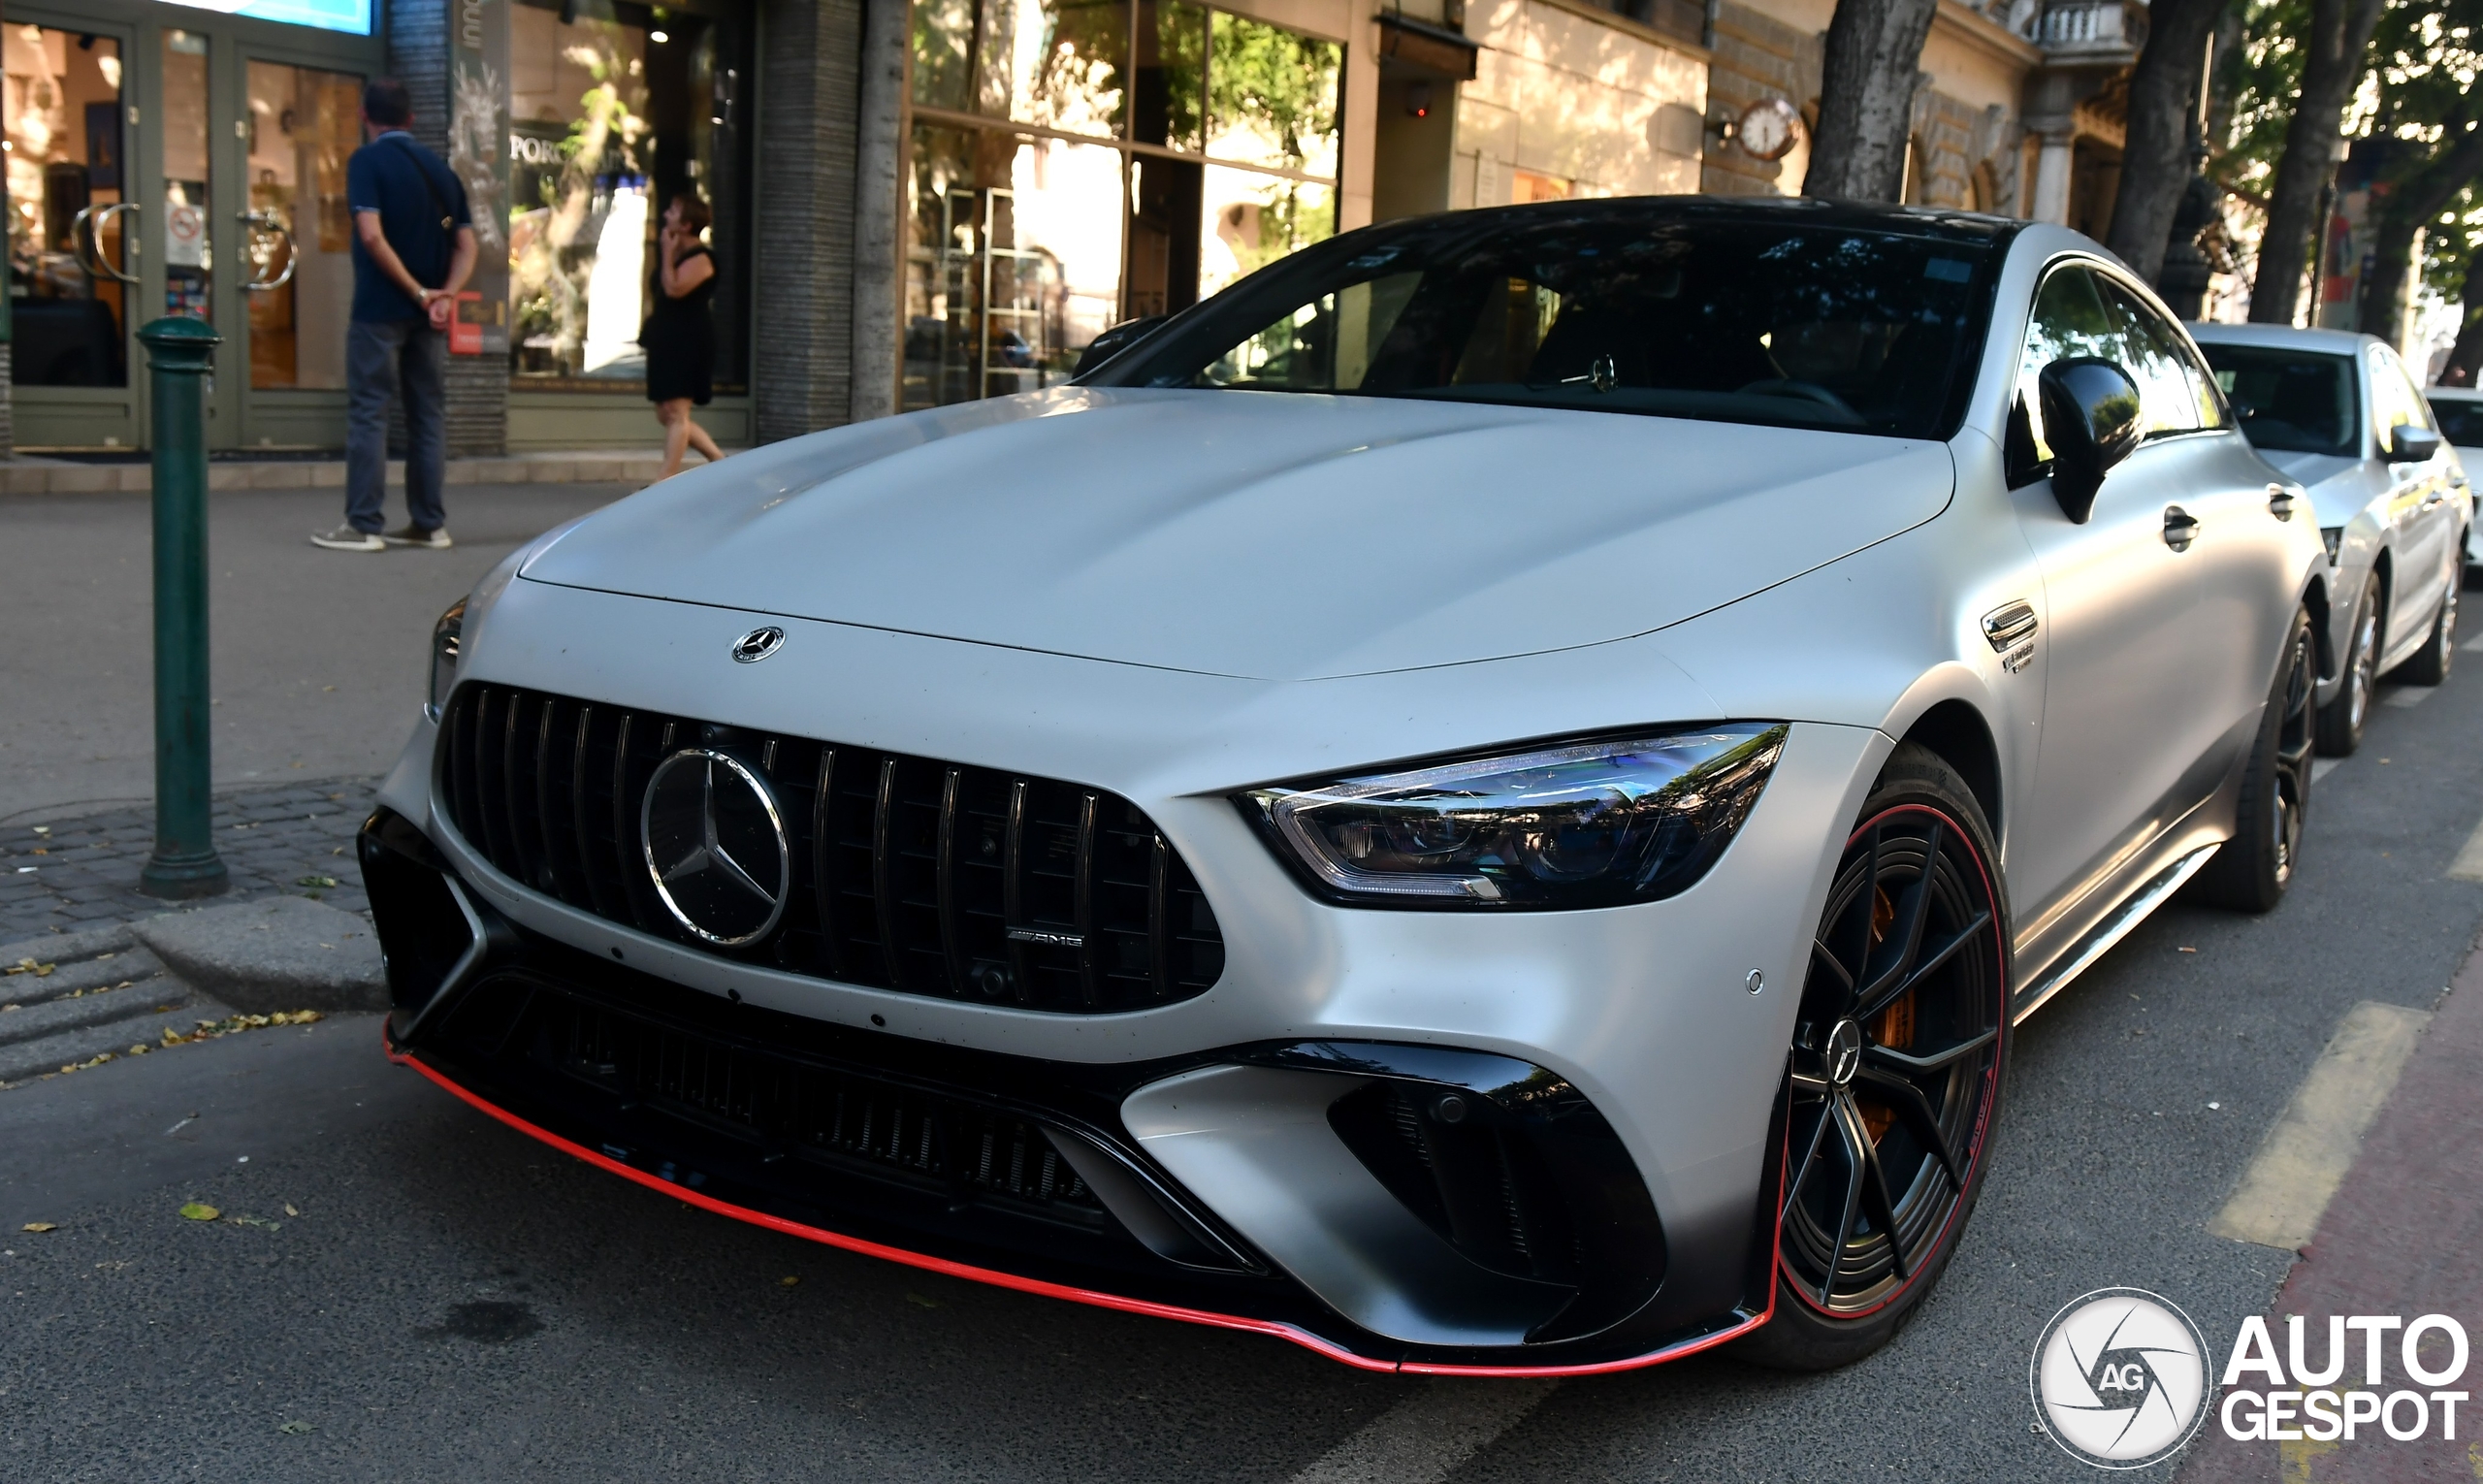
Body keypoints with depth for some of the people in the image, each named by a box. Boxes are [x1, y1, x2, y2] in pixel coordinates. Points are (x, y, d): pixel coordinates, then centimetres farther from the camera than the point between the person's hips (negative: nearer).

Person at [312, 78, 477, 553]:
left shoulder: (367, 161, -6)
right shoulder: (440, 168, 12)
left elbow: (372, 235, -18)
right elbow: (466, 246, 4)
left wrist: (419, 293, -14)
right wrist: (446, 296, -7)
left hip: (380, 309, -5)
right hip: (428, 315, 5)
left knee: (368, 412, -1)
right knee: (428, 413, 9)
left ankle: (363, 525, -1)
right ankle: (429, 523, 12)